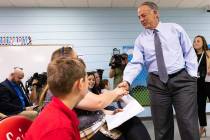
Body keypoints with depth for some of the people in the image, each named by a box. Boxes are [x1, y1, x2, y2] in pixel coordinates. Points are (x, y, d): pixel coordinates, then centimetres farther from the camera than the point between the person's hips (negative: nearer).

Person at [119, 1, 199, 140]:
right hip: (157, 83, 1)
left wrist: (192, 75, -1)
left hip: (182, 79, -1)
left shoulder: (175, 28, 7)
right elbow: (136, 63, -5)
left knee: (188, 124, -4)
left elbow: (189, 53, 9)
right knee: (161, 127, 8)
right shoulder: (140, 39, 6)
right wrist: (127, 80, -22)